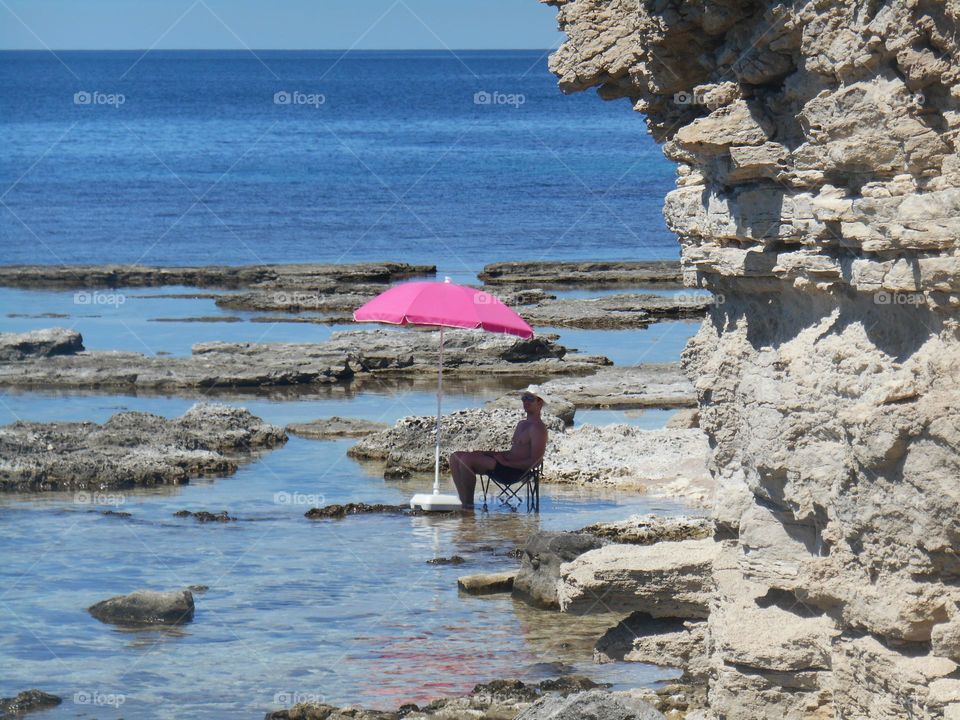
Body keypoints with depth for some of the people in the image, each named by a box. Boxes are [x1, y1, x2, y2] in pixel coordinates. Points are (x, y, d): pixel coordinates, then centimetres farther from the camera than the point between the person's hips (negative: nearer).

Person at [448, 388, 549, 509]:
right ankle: (463, 501, -7)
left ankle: (469, 504, -19)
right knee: (455, 457, 4)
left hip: (513, 471, -10)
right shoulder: (522, 424, 23)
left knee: (466, 458, -25)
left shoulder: (538, 428, -9)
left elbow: (534, 461, -16)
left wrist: (506, 463, -18)